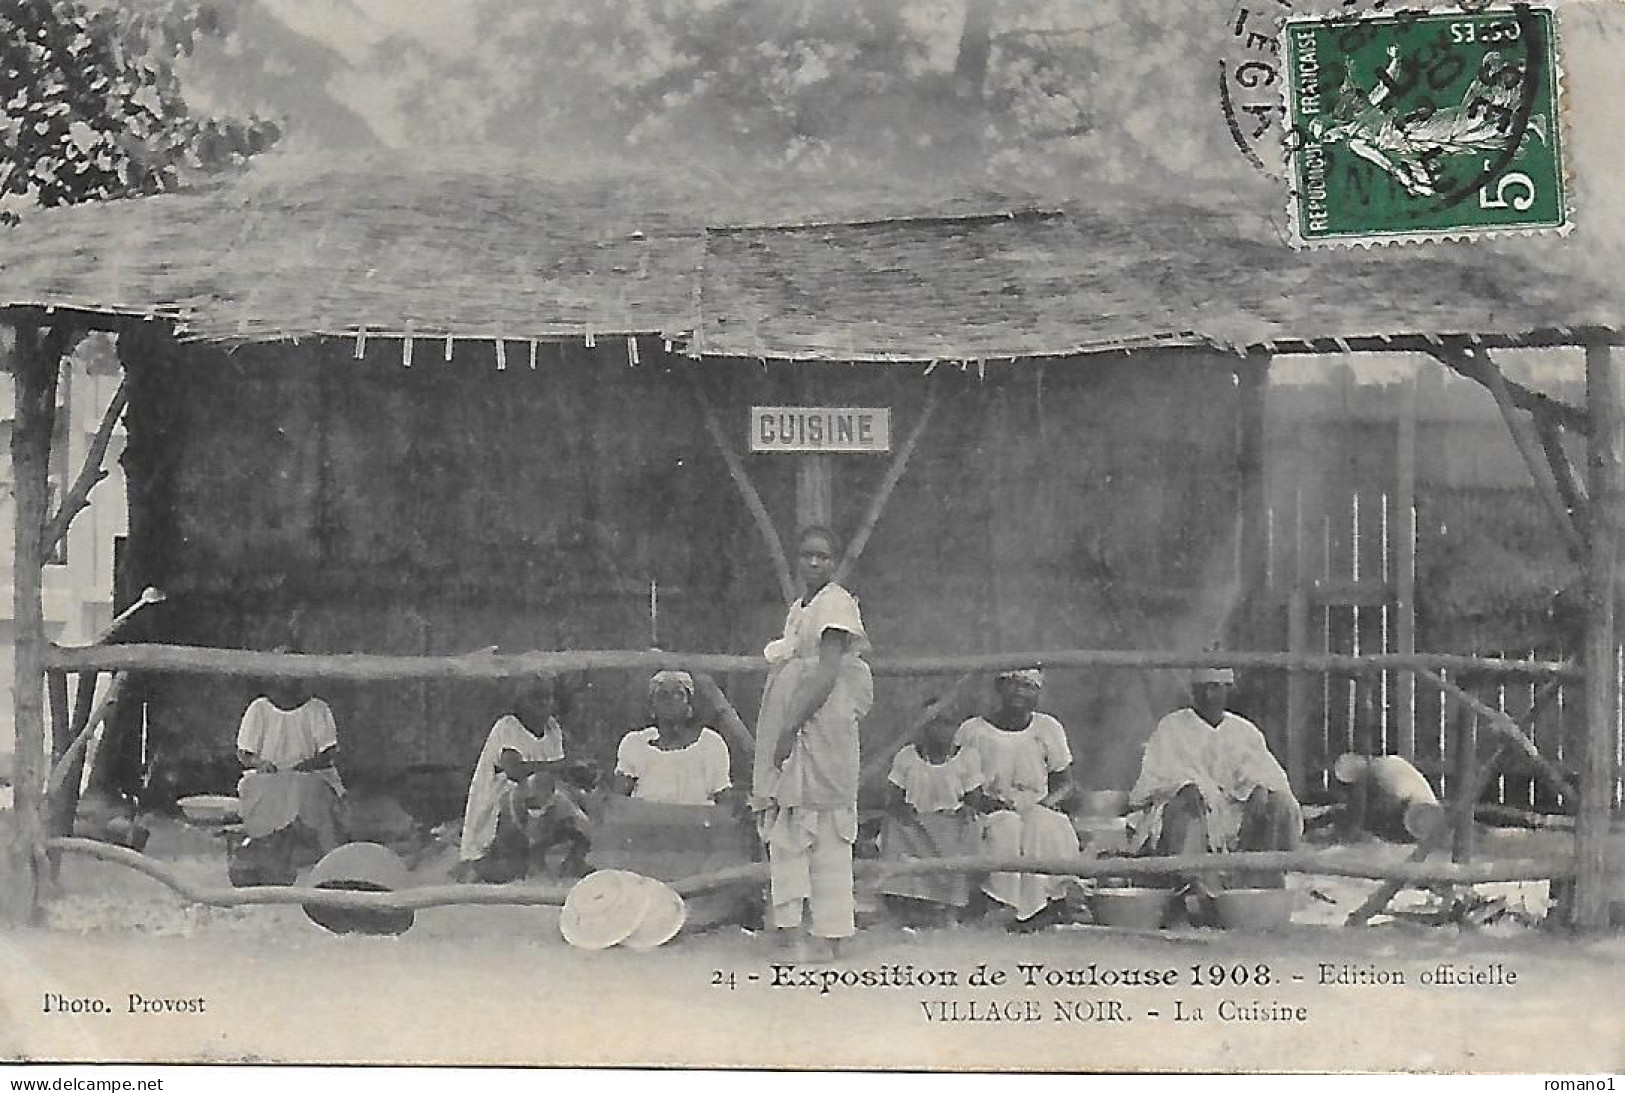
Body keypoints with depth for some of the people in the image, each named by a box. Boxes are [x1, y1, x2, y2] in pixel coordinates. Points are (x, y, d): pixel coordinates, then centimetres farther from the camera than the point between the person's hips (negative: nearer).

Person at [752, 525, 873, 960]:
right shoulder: (797, 609, 19)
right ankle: (786, 928, 11)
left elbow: (828, 674, -17)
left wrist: (793, 727, -21)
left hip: (819, 725, -9)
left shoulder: (836, 603, -8)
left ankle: (829, 938, -4)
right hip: (790, 731, 9)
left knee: (825, 833, -6)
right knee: (785, 832, 7)